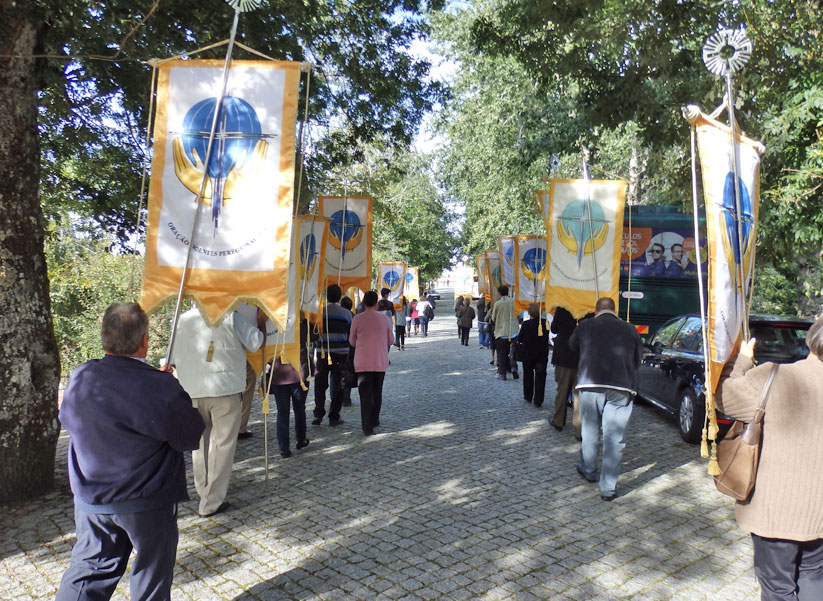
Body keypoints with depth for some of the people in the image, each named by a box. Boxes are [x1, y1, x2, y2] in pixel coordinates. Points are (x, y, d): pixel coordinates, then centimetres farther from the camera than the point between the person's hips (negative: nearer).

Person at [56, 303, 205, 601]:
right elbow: (190, 437, -16)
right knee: (151, 577, 16)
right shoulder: (161, 387, -25)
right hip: (147, 504, -5)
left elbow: (67, 420, 9)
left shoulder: (79, 378, -8)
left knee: (88, 570, 22)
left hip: (90, 500, 5)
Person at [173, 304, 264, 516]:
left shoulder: (182, 319, 5)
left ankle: (204, 490, 30)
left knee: (199, 442, 18)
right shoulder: (232, 317, -7)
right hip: (225, 388, -4)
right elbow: (256, 343, -5)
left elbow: (175, 359, 9)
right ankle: (211, 502, 4)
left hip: (191, 391, 4)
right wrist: (261, 321, 11)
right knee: (222, 444, 2)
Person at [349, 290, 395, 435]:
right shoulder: (384, 319, -2)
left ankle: (367, 426, -5)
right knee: (377, 392, 18)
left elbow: (352, 342, 3)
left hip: (363, 362, -2)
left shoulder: (357, 319, -7)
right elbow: (390, 340, 7)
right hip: (380, 361, 2)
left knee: (365, 394, 0)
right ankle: (374, 421, 28)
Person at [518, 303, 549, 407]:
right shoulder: (545, 323, -8)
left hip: (528, 355, -1)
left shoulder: (526, 324, -16)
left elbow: (519, 339, -8)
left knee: (528, 376, 16)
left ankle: (528, 397, 28)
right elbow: (547, 337, 6)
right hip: (542, 354, 1)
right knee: (540, 377, 4)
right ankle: (538, 401, 1)